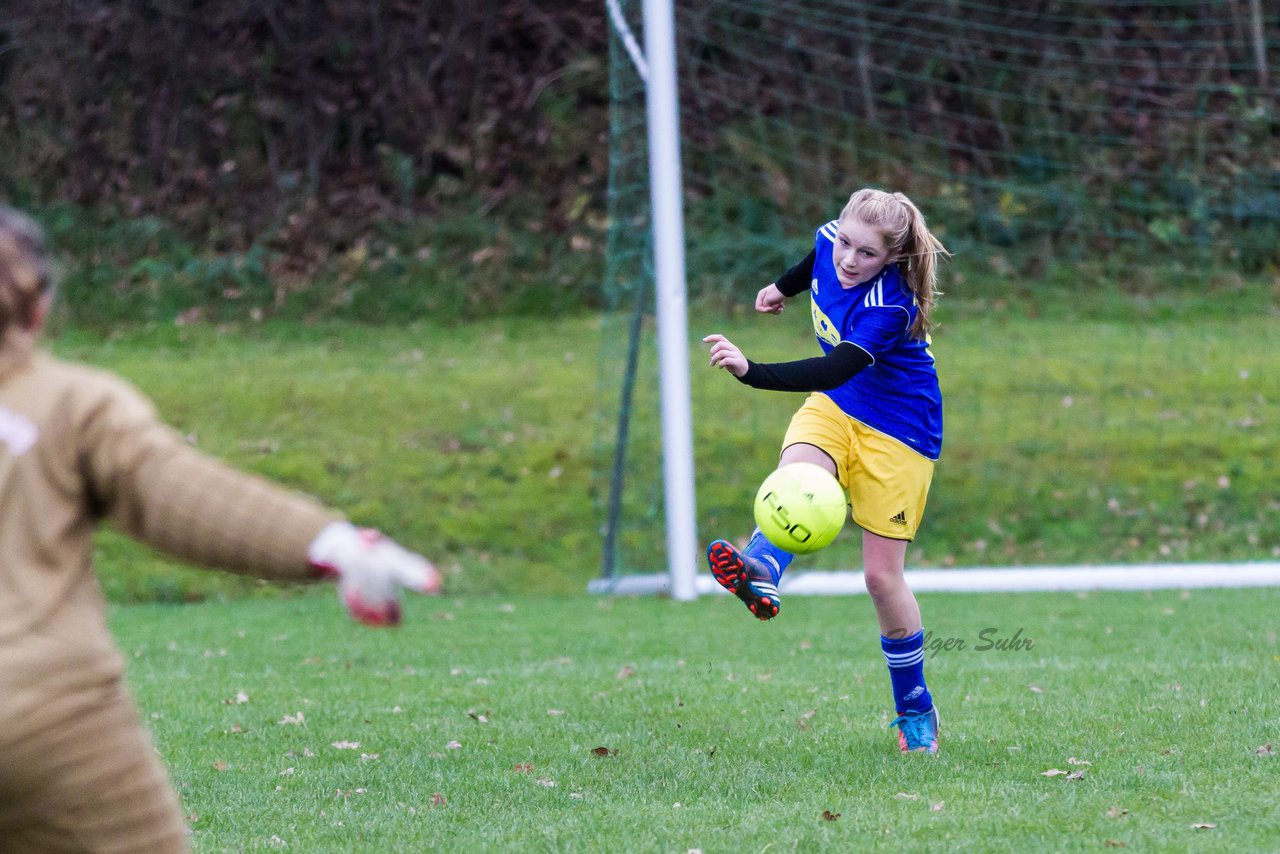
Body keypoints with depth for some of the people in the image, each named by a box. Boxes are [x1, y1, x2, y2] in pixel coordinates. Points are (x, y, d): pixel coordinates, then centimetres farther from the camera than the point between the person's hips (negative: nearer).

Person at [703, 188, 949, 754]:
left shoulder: (891, 308, -32)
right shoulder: (830, 242, -12)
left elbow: (833, 372, -45)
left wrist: (750, 371, -58)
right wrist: (785, 287, 35)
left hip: (898, 432, -6)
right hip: (833, 410, 6)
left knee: (882, 575, -5)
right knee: (797, 468, -31)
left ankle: (915, 710, 13)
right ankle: (761, 573, -59)